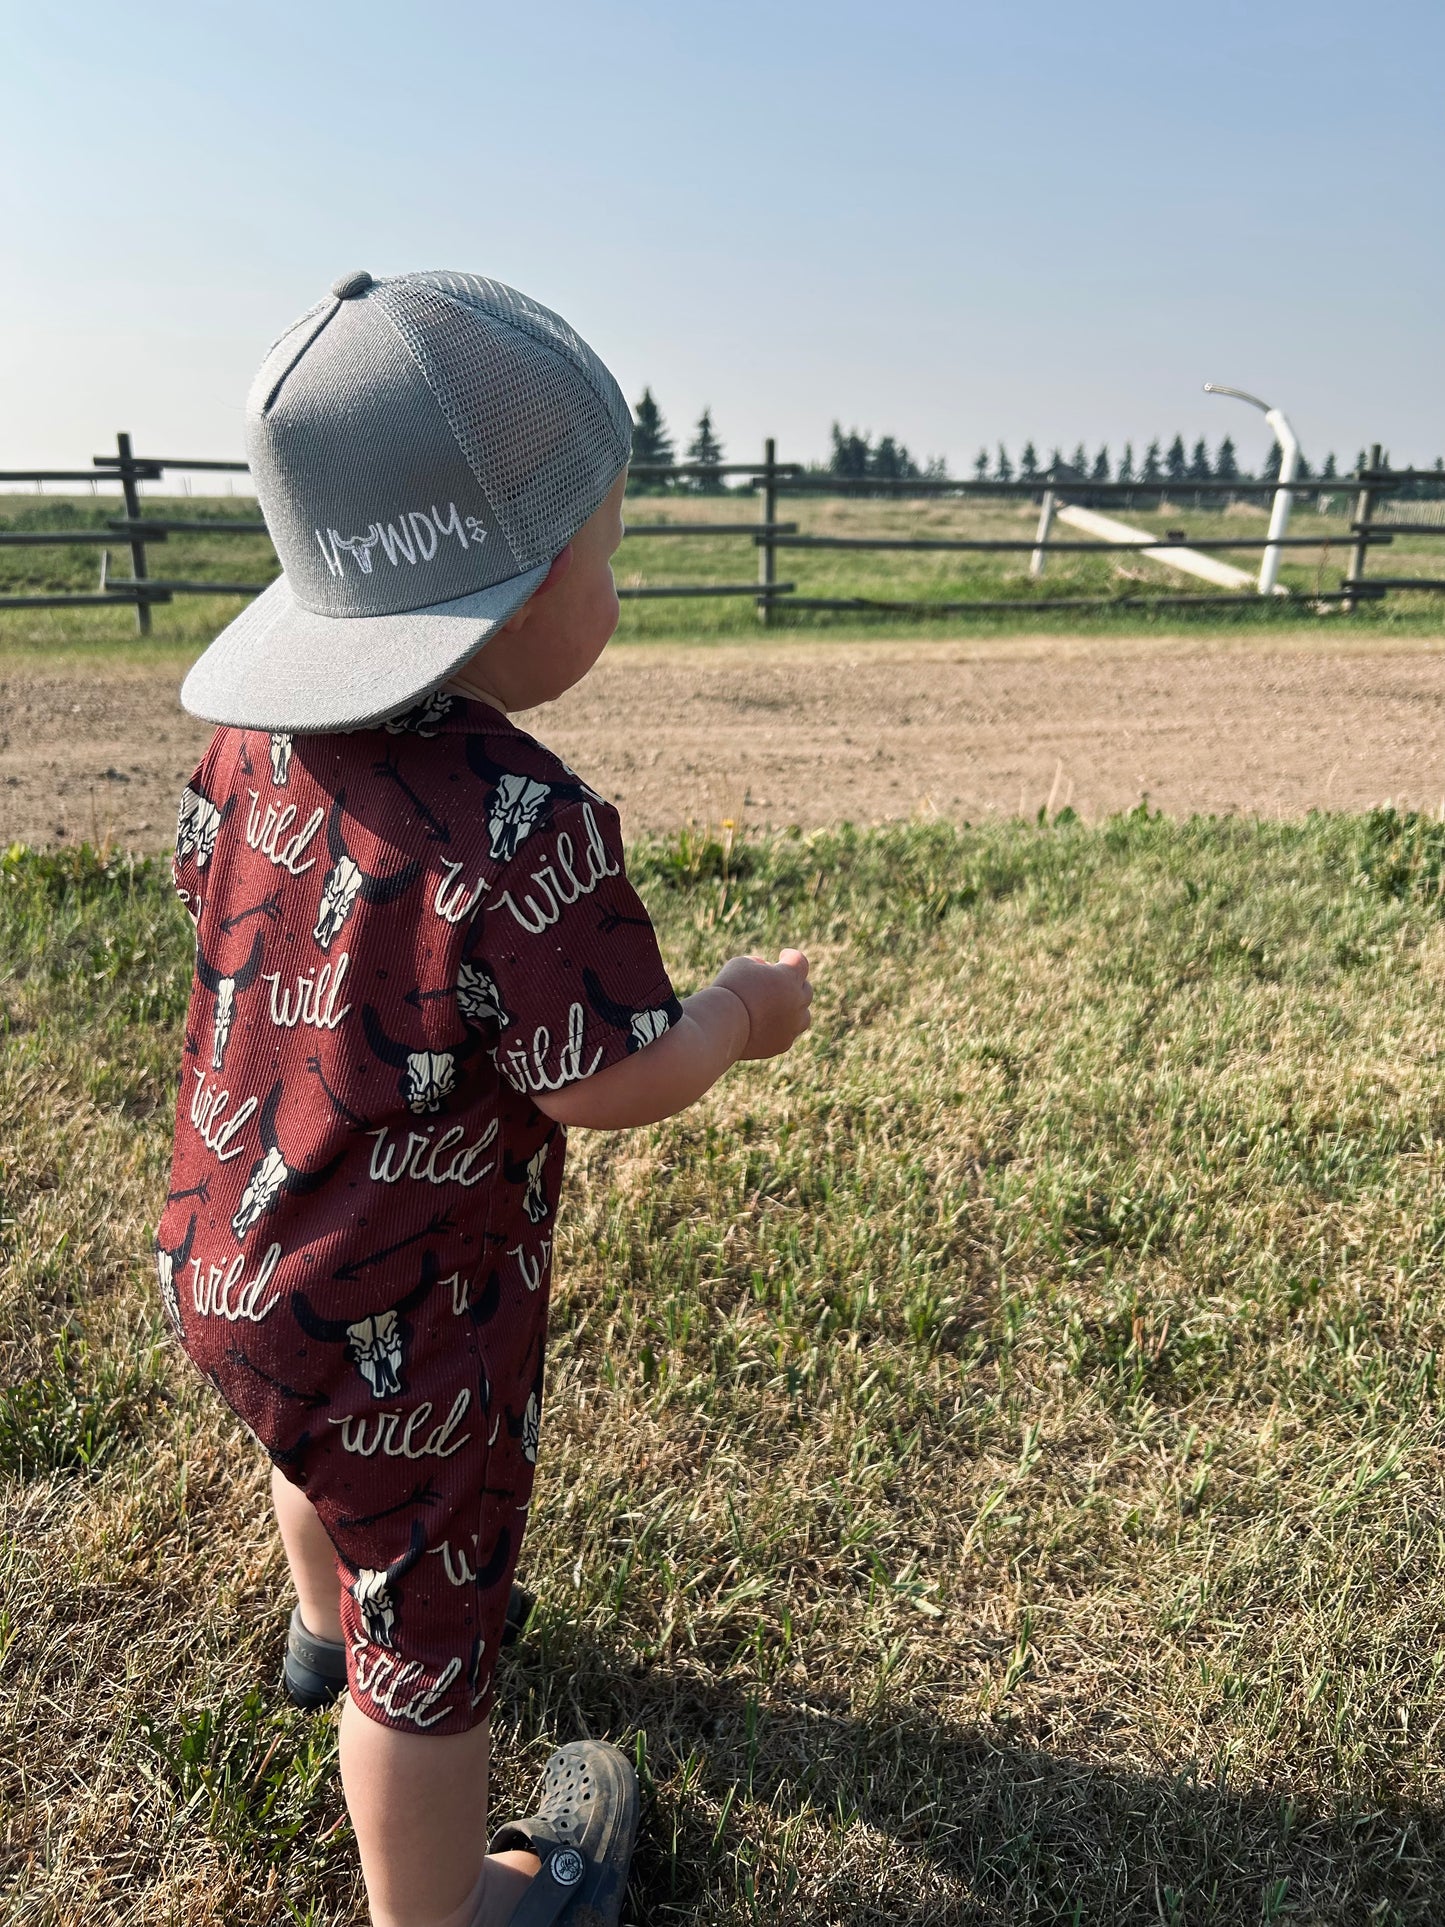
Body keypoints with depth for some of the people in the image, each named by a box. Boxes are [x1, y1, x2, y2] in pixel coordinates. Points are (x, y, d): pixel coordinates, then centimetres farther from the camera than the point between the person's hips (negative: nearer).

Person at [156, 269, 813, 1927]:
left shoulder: (262, 740, -8)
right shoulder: (522, 829, -33)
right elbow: (606, 1083, -25)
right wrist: (743, 1010, -6)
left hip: (217, 1260, 9)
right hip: (397, 1328, -8)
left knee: (327, 1461, 39)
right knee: (430, 1654, 17)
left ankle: (323, 1623, 71)